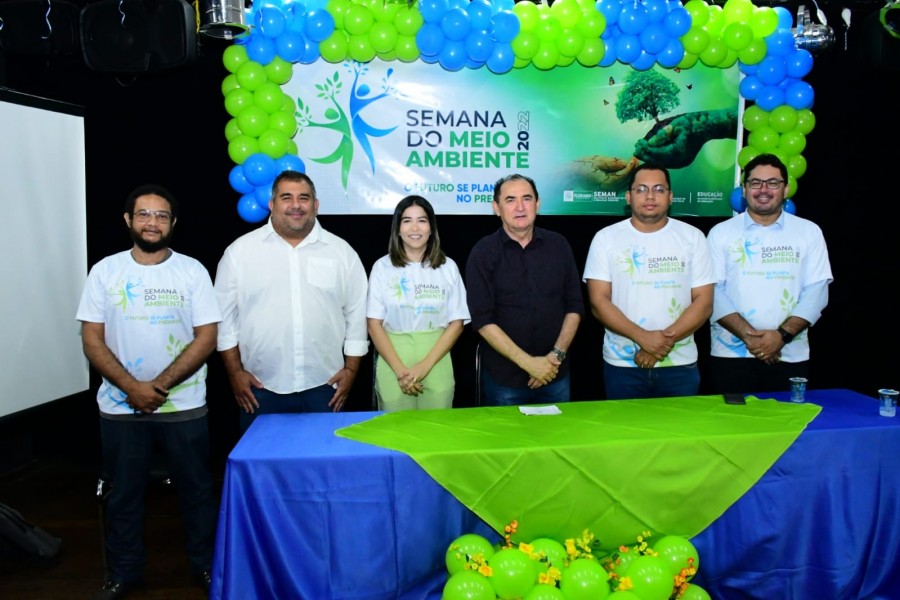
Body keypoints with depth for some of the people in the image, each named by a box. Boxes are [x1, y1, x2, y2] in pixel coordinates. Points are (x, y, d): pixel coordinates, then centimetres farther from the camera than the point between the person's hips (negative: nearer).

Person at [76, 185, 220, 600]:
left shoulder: (192, 271, -3)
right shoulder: (105, 271, 1)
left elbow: (206, 338, -7)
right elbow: (92, 340, -2)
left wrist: (160, 385, -15)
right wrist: (132, 387, -14)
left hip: (183, 407, -1)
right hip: (120, 407, 1)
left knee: (196, 489, 10)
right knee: (123, 494, 14)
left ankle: (206, 565, 28)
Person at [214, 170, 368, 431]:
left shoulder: (342, 252, 4)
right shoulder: (240, 251, 1)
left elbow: (356, 315, 7)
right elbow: (225, 315, 4)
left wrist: (351, 369, 3)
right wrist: (235, 372, 0)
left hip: (324, 387, 1)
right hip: (261, 389, 0)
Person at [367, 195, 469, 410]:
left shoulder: (448, 267, 4)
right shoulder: (382, 267, 1)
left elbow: (457, 323, 2)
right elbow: (374, 324, -1)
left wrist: (424, 366, -9)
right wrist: (400, 370, -11)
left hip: (436, 367, 1)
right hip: (393, 368, -1)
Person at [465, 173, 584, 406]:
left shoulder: (558, 245, 3)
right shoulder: (483, 252, -6)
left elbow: (575, 306, 5)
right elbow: (482, 320, -12)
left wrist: (557, 354, -8)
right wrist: (528, 362, -16)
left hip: (555, 374, 3)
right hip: (503, 378, -2)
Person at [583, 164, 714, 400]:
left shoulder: (692, 237, 2)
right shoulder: (606, 238, 0)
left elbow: (703, 302, -2)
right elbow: (598, 302, -7)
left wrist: (666, 340, -15)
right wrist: (643, 337, -18)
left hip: (680, 365, 1)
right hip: (622, 365, -1)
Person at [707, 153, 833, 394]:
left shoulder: (809, 232, 7)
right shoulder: (721, 233, 4)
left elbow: (816, 291, 0)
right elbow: (713, 291, -4)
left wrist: (782, 335, -13)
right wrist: (748, 335, -14)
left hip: (790, 356, 1)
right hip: (731, 355, -1)